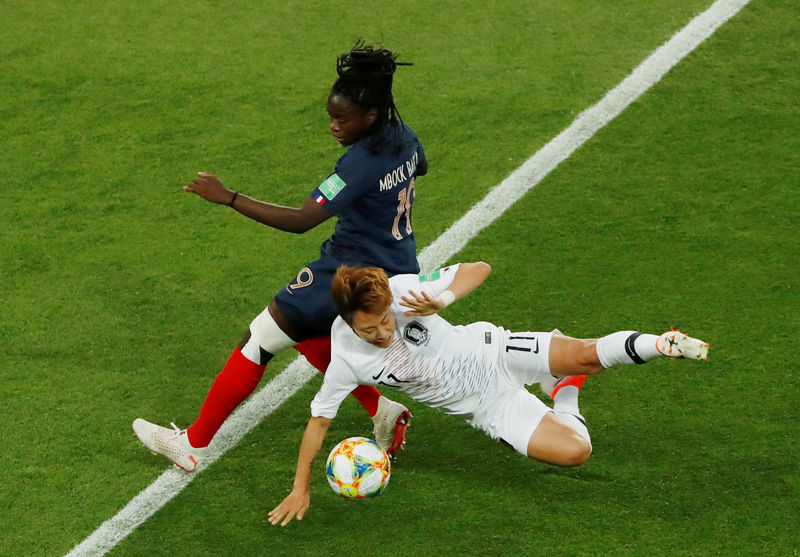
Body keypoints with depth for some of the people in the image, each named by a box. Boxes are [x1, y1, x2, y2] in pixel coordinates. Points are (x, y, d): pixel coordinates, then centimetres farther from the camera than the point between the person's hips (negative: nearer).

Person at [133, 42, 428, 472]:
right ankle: (383, 410, 20)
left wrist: (228, 198, -33)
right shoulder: (403, 137, 0)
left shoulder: (361, 162, -27)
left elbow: (301, 220, -33)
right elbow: (420, 166, 26)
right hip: (395, 272, 9)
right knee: (308, 337, 26)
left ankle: (193, 444, 5)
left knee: (258, 342, -2)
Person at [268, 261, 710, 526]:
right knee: (574, 451, -18)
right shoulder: (346, 361, -21)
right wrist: (300, 490, -9)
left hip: (494, 355, 0)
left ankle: (659, 345, 10)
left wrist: (443, 299, -34)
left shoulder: (403, 291, -22)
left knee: (587, 356, -23)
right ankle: (566, 396, 17)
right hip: (486, 408, 0)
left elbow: (479, 269, -14)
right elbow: (319, 418, -8)